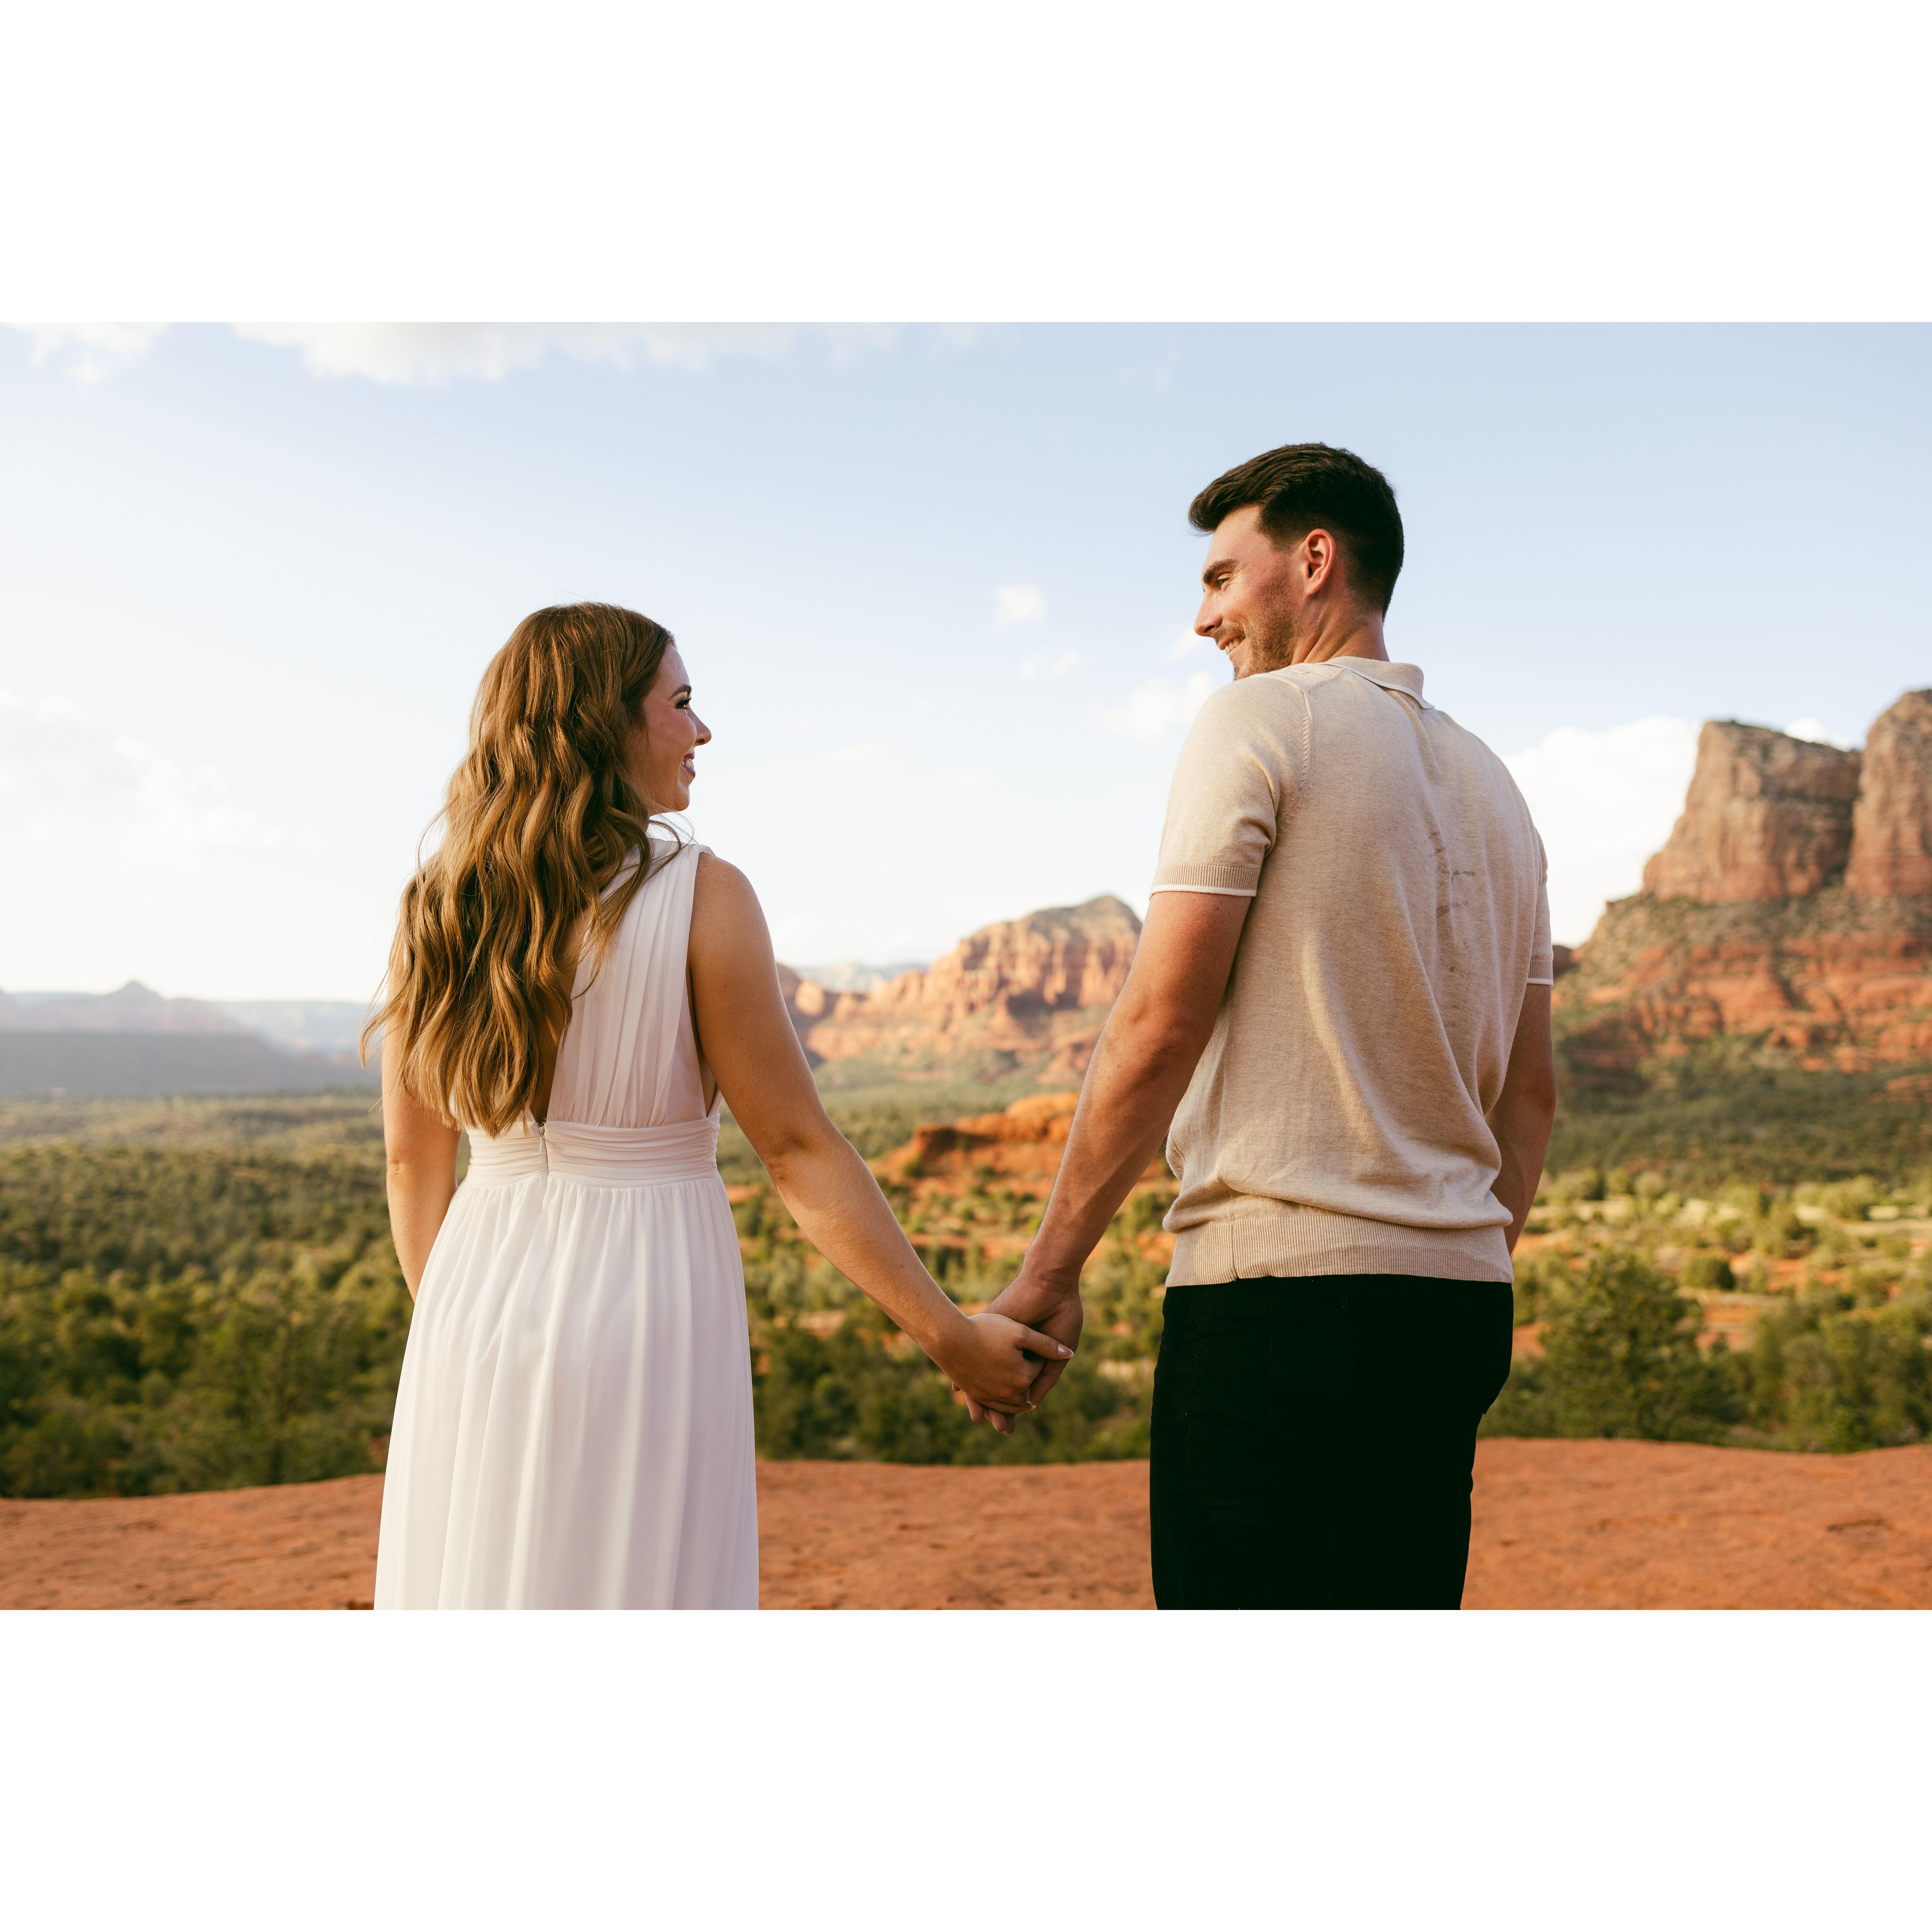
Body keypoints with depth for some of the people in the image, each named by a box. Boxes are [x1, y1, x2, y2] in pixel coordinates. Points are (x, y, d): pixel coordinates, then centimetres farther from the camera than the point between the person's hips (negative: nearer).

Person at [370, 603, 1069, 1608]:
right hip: (642, 1300, -5)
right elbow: (797, 1149, -12)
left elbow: (413, 1158, 9)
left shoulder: (437, 908, 2)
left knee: (474, 1596, 16)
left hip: (479, 1297, 5)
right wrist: (950, 1334, -4)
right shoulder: (701, 897, -12)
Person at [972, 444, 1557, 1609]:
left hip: (1281, 1289, -8)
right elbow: (1533, 1092, 18)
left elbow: (1161, 1025, -12)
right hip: (1458, 1298, 8)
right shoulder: (1491, 783, 19)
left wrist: (1049, 1270, -5)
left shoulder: (1262, 720, -4)